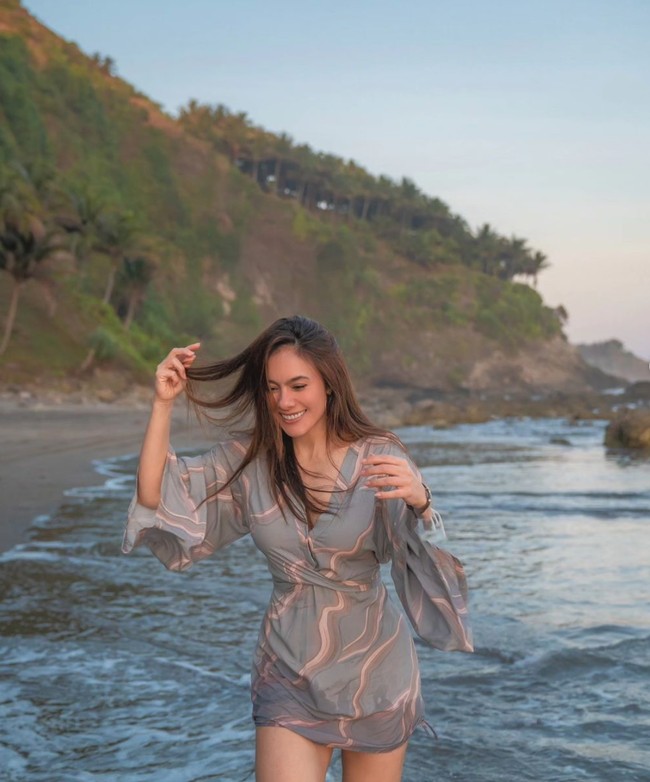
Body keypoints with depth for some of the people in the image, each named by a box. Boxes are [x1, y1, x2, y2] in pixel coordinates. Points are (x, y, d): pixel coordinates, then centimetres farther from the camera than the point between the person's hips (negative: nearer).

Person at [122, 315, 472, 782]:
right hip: (290, 674, 1)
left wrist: (420, 502, -41)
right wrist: (164, 404, -15)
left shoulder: (380, 459, -11)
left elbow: (431, 561, -19)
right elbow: (157, 500, -8)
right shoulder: (247, 461, -4)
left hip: (375, 670, 0)